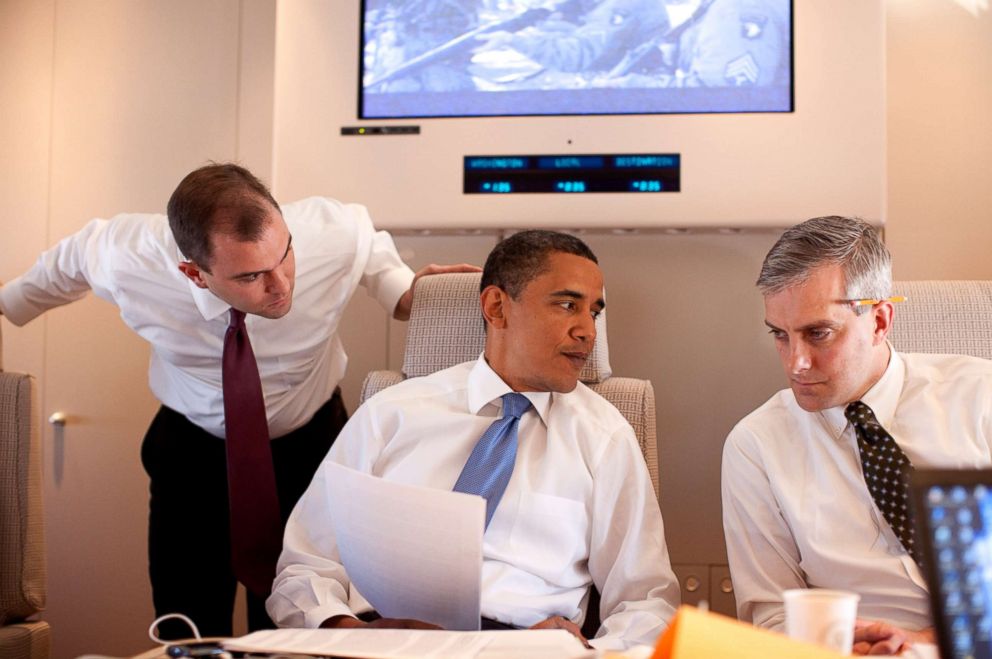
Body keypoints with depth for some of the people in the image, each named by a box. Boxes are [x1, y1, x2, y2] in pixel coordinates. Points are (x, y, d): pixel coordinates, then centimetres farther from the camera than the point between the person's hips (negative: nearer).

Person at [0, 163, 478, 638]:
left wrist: (408, 294, -19)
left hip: (309, 445, 0)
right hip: (191, 451, 1)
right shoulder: (125, 258, -26)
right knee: (187, 636, 3)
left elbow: (375, 253, -1)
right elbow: (65, 264, 0)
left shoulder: (338, 233, -28)